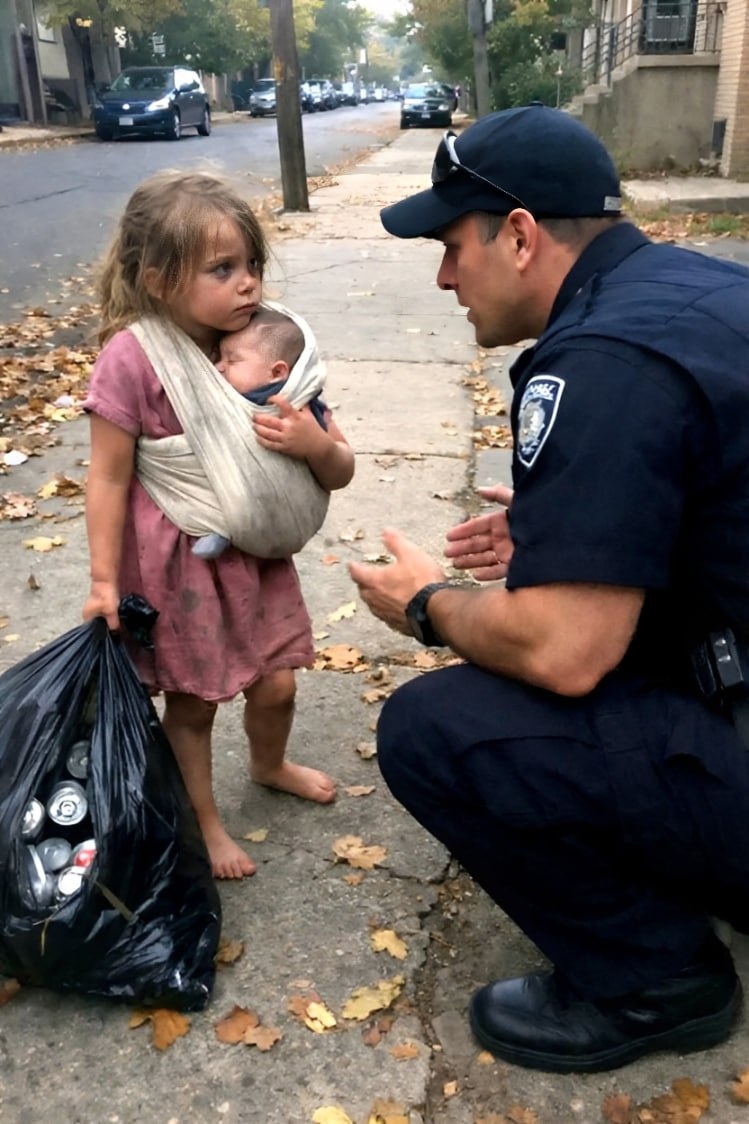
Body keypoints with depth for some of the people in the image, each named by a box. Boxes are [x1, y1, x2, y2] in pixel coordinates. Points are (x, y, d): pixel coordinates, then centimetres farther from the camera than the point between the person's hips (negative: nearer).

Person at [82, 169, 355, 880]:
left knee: (276, 684, 15)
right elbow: (109, 479, -13)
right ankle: (203, 820, 37)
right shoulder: (131, 356, -19)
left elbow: (340, 473, -4)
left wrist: (314, 443, -26)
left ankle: (269, 765, 49)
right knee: (191, 703, 10)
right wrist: (104, 581, -12)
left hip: (256, 552, 4)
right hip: (175, 561, -4)